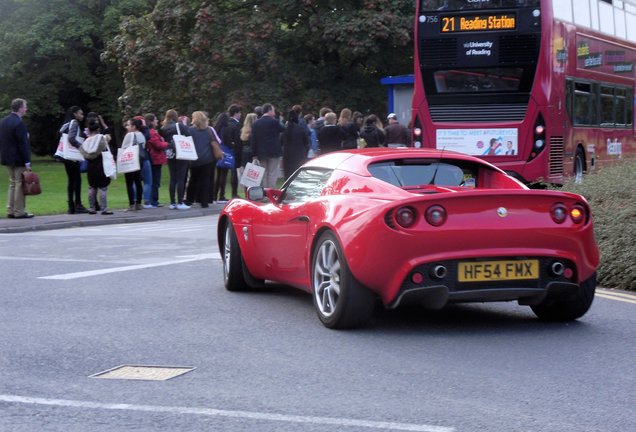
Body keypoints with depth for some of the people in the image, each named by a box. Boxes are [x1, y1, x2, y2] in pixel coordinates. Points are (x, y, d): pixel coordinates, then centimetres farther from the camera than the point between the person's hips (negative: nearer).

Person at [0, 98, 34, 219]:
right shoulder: (19, 123, -18)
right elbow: (23, 144, -19)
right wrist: (27, 161, -16)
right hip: (18, 159, -8)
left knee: (12, 184, 15)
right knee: (20, 184, -3)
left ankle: (10, 211, 16)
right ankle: (19, 212, -1)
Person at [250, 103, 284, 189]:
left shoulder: (256, 123, 6)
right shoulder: (274, 122, -11)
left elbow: (253, 140, 4)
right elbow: (283, 130, 1)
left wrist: (254, 155, 7)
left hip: (261, 153, 5)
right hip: (274, 153, -5)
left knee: (264, 175, 12)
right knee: (273, 174, -2)